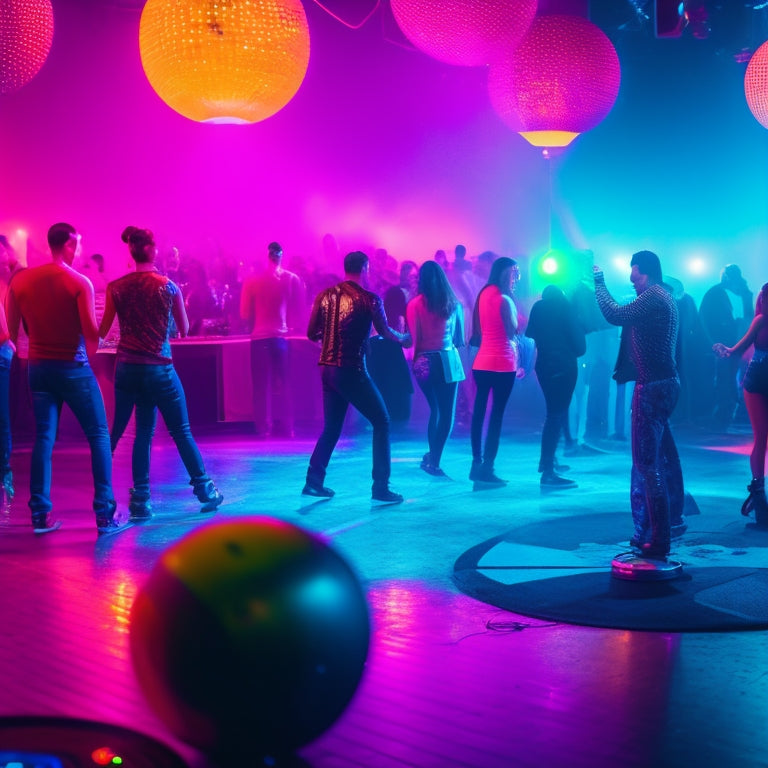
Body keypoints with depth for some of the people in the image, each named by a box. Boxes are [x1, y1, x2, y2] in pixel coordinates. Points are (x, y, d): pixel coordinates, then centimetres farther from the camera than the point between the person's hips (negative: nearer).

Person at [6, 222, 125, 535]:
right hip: (73, 367, -5)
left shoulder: (20, 280, 1)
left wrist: (38, 346, 16)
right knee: (99, 435, 4)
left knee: (44, 438, 11)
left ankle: (40, 515, 9)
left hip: (39, 367, 5)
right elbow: (91, 331, -15)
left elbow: (11, 330, 3)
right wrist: (88, 352, 4)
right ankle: (105, 514, 0)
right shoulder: (80, 283, -12)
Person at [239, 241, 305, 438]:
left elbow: (245, 314, -2)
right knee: (282, 383, 11)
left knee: (261, 385, 7)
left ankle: (263, 428, 4)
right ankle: (285, 427, 10)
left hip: (259, 337, -1)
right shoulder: (293, 279, -4)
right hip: (282, 336, 1)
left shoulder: (251, 281, -6)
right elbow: (299, 311, -1)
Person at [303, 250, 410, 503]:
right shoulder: (369, 299, -7)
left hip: (328, 369, 6)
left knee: (331, 426, 19)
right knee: (382, 422, 4)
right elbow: (384, 331, -3)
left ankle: (313, 481, 16)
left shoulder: (325, 295, 6)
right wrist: (404, 338, 17)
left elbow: (312, 334, 8)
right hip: (352, 371, -6)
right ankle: (380, 487, 1)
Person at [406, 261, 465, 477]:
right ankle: (434, 460, -4)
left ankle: (432, 457, 21)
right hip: (449, 359, 0)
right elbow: (459, 336, 9)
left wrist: (414, 360, 7)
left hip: (425, 360, 0)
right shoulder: (453, 302, 3)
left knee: (435, 410, 17)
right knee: (447, 412, 2)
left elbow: (414, 338, -4)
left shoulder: (416, 304, -4)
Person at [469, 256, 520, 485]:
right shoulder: (504, 300, -14)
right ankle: (487, 468, -5)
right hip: (502, 364, -8)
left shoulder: (484, 294, 10)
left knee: (479, 411, 11)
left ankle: (477, 464, 16)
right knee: (496, 414, -4)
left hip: (481, 363, 8)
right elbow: (513, 331, -13)